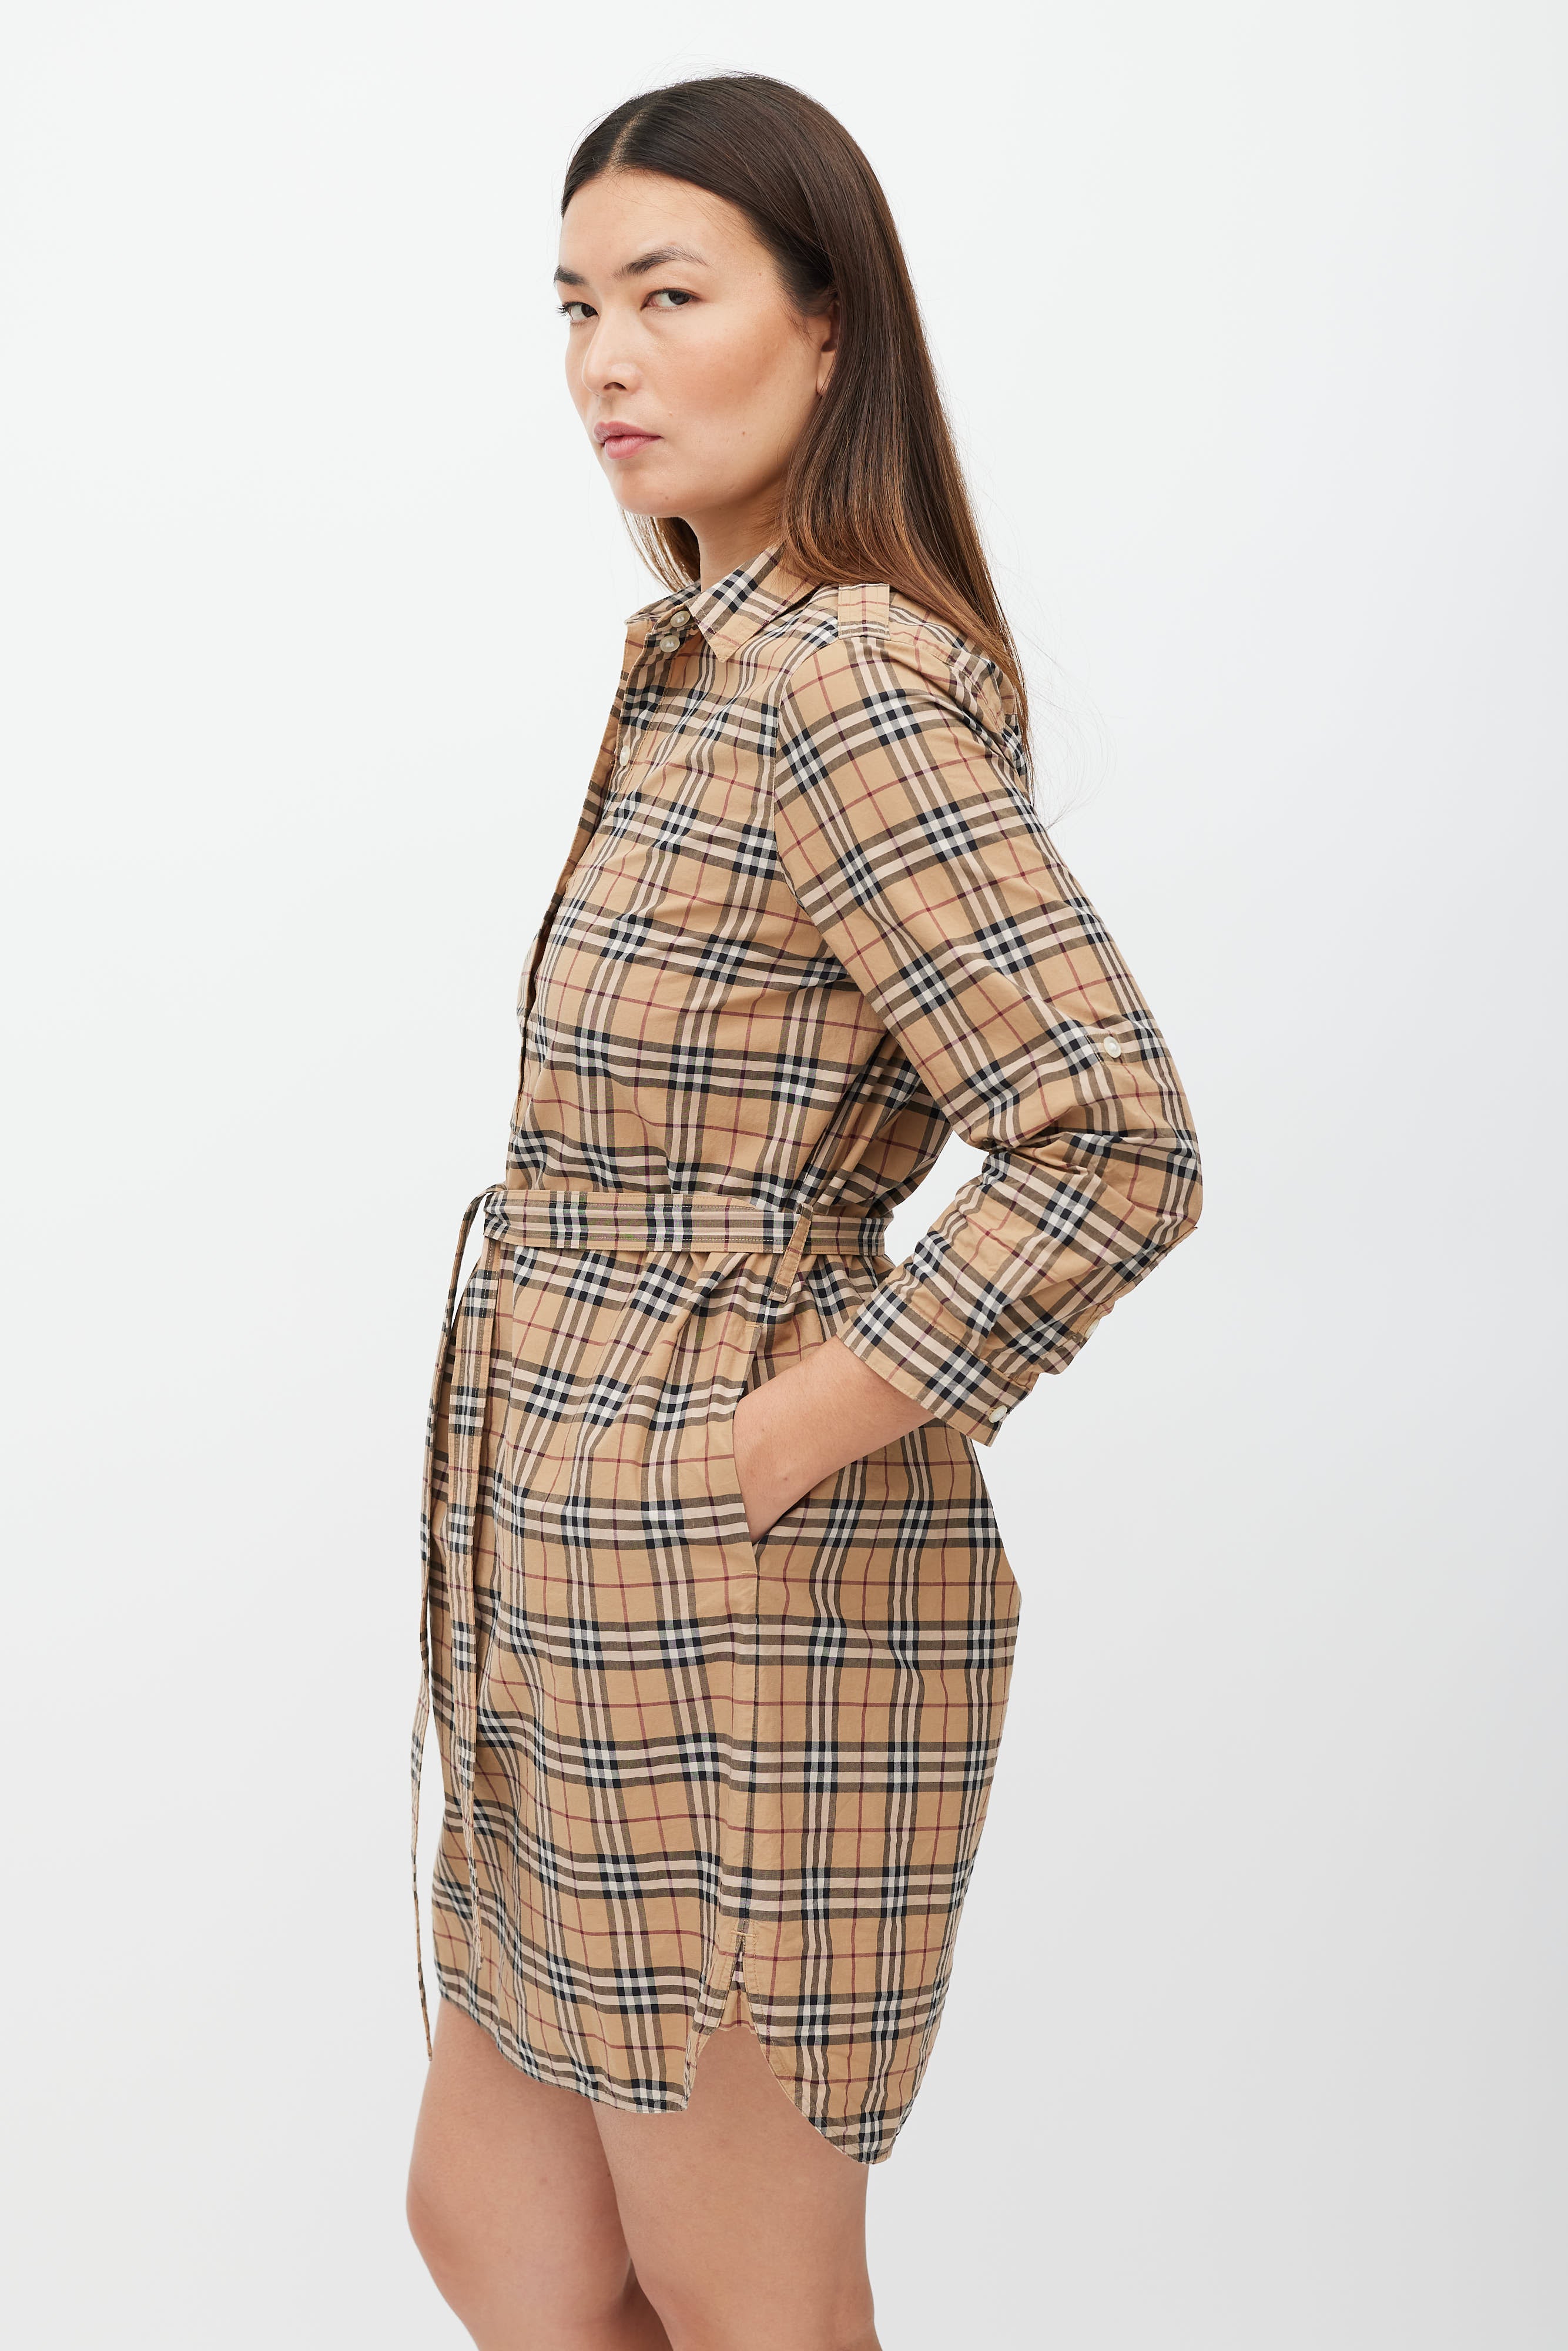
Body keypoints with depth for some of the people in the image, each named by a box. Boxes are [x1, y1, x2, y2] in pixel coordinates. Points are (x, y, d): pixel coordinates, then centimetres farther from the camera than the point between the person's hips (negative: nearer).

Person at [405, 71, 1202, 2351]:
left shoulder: (849, 681, -17)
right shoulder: (710, 665, 12)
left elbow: (1113, 1146, -25)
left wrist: (777, 1446, -18)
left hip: (736, 1597, -10)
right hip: (598, 1588, 10)